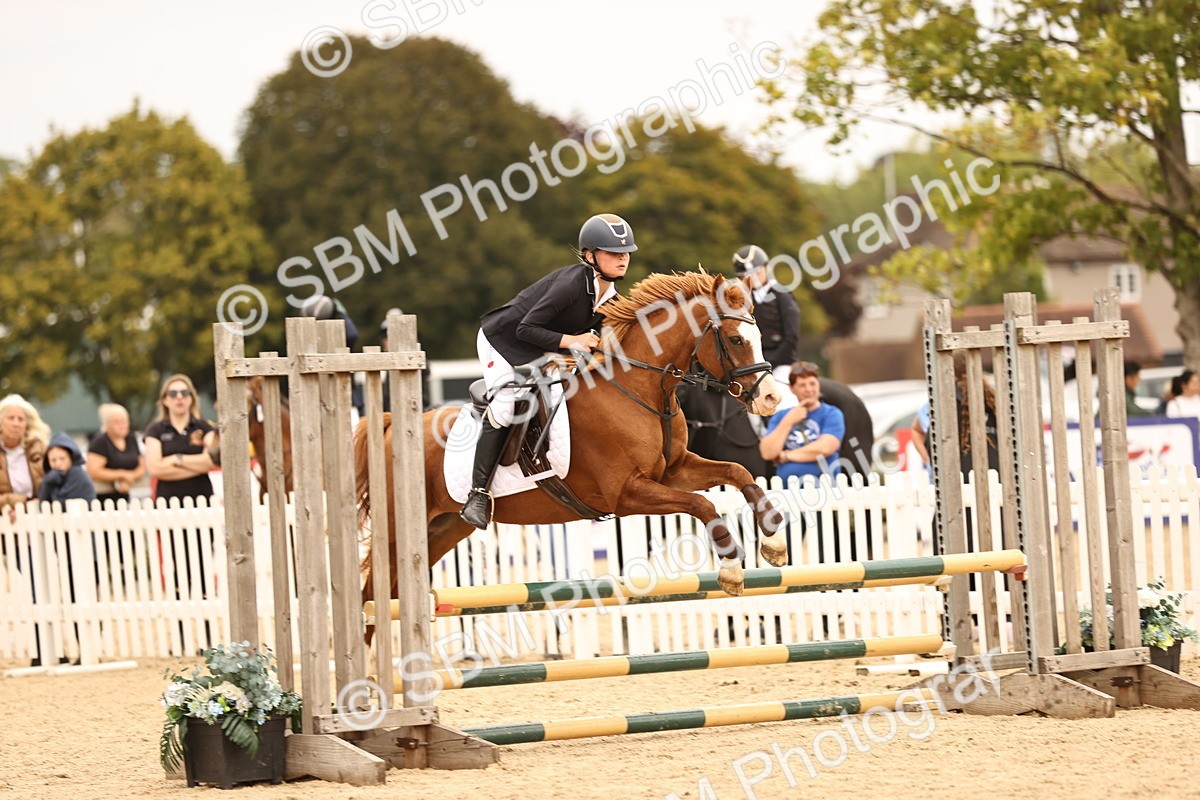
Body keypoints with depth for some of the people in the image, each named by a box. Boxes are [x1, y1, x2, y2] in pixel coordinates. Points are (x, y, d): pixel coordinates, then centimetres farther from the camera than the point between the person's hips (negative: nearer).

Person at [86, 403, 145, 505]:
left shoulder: (131, 439, 12)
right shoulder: (100, 442, -7)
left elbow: (142, 467, 15)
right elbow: (94, 472, -15)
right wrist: (122, 474, -9)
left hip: (123, 496, 6)